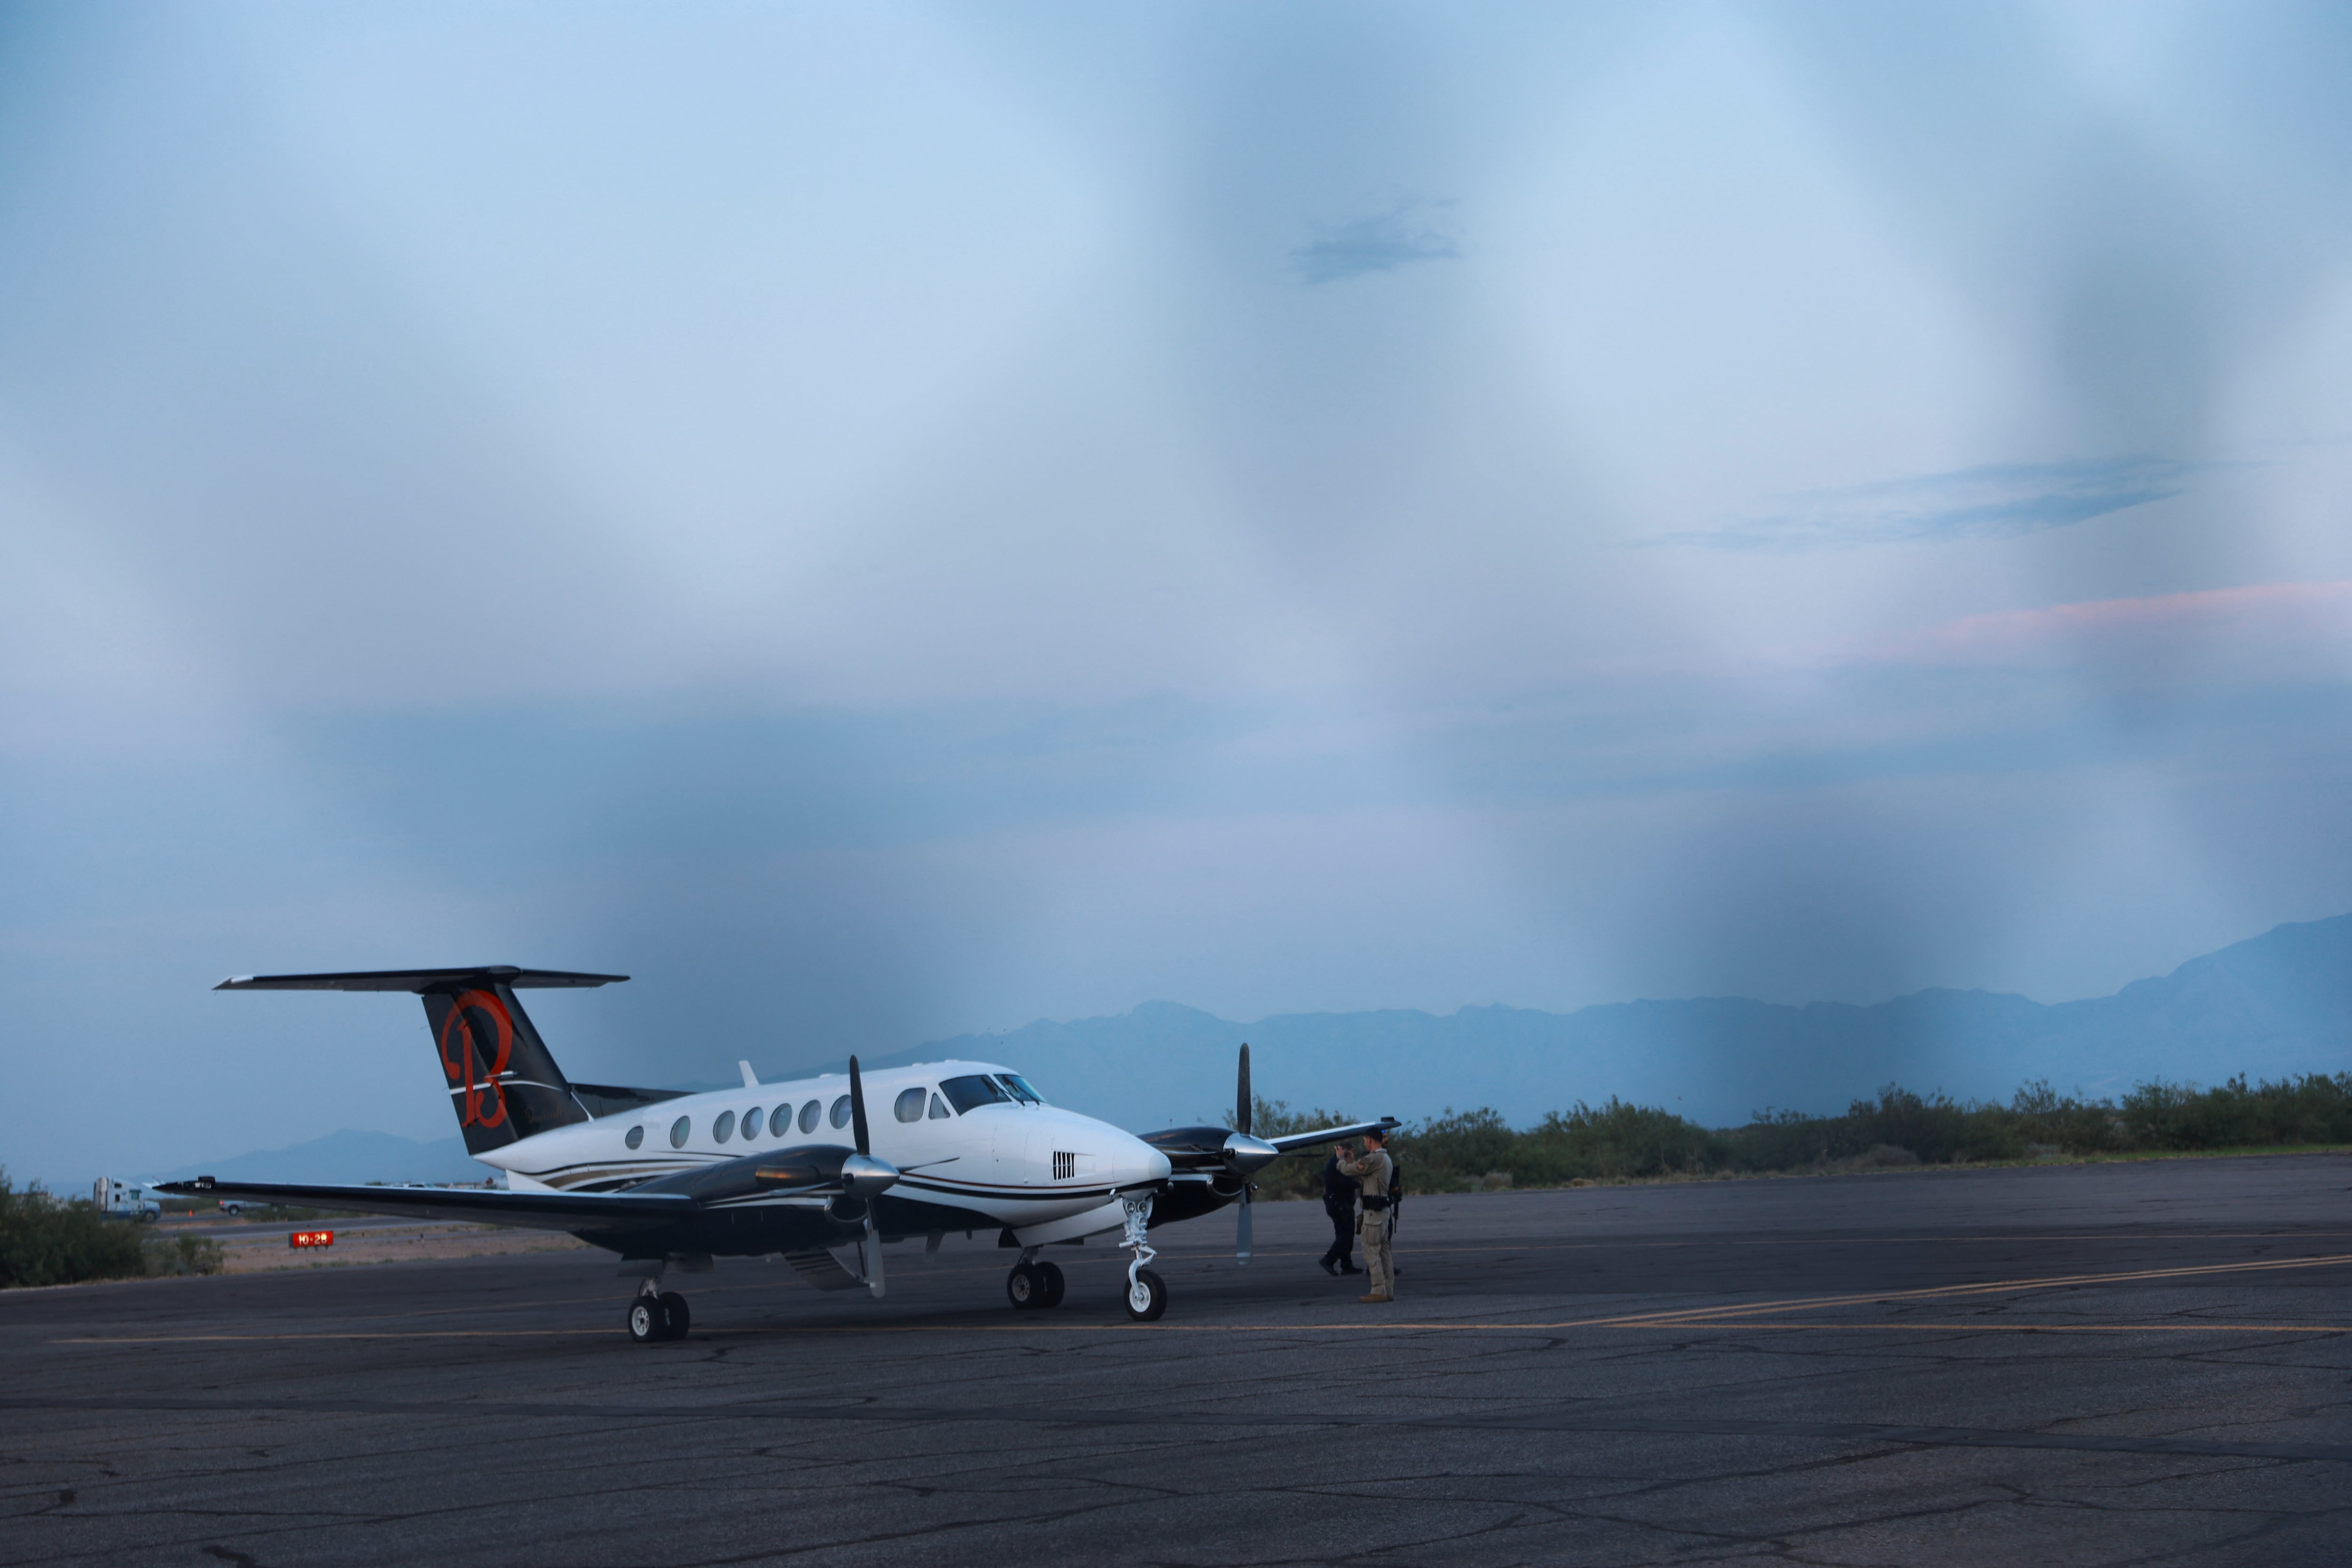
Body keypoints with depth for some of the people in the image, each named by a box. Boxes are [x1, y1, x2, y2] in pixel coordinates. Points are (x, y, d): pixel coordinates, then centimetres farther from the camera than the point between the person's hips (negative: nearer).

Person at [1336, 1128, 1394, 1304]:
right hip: (1383, 1208, 10)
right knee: (1383, 1251, 11)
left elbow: (1347, 1170, -9)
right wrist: (1353, 1161, 24)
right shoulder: (1385, 1158, 17)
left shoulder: (1373, 1159, -15)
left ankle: (1378, 1291, -11)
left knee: (1371, 1251, -8)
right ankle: (1388, 1290, 11)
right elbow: (1362, 1180, 23)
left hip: (1373, 1210, -10)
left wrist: (1341, 1159, 11)